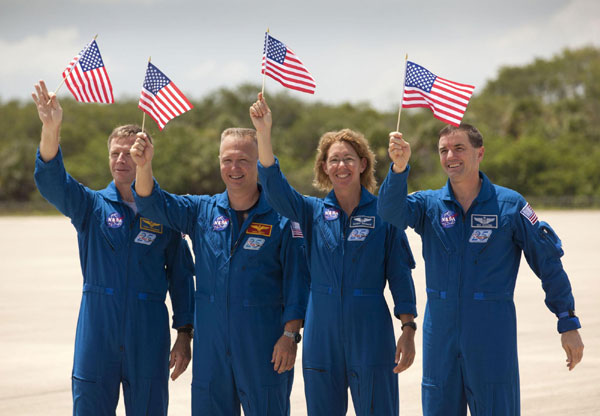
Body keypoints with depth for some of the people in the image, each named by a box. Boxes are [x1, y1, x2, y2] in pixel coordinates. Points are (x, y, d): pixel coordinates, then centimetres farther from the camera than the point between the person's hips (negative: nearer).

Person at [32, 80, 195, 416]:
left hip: (149, 338, 0)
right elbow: (52, 181, -15)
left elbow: (181, 277, 7)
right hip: (97, 334, 0)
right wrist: (51, 129, -32)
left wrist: (184, 335, 2)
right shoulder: (92, 206, 4)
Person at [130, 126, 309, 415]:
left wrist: (290, 335, -11)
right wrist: (144, 166, -19)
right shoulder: (202, 211, 9)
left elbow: (295, 281, -4)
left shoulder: (281, 218, -2)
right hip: (210, 343, 3)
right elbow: (154, 205, -1)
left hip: (264, 344, -3)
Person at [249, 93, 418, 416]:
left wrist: (408, 331, -6)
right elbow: (275, 187, -10)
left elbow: (400, 274, 0)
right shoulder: (314, 212, 6)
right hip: (322, 332, 3)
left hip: (370, 334, -2)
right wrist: (264, 134, -22)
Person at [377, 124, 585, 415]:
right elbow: (391, 211, -16)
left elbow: (549, 263, 2)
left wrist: (569, 324, -1)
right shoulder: (429, 204, 5)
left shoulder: (510, 205, -1)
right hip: (440, 333, 3)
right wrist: (399, 167, -35)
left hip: (492, 334, -3)